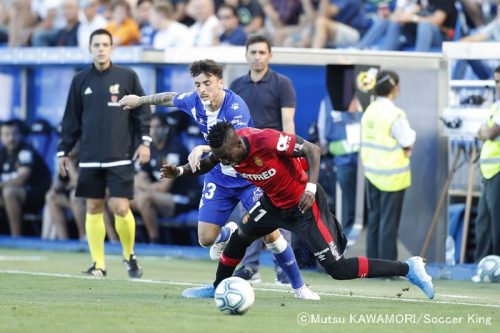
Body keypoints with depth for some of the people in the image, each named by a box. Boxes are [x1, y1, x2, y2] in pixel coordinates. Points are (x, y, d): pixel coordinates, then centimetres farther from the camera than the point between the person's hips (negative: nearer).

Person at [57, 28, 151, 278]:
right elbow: (71, 119, 12)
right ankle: (98, 264, 9)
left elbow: (142, 111, 3)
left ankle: (129, 256, 13)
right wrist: (63, 151, 9)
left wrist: (145, 141, -6)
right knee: (93, 209, 3)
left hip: (120, 157, -3)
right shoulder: (80, 80, 8)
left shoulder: (127, 77, 2)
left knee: (120, 208, -10)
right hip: (90, 159, 3)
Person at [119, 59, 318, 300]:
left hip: (249, 178, -5)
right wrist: (139, 100, 29)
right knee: (206, 239, 0)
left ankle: (299, 287, 4)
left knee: (271, 235, -14)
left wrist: (203, 148, -53)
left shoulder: (235, 106, -28)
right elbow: (169, 98, 14)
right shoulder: (194, 101, -9)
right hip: (219, 179, 5)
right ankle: (228, 233, 38)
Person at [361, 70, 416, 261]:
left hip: (372, 172, 7)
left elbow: (368, 140, 10)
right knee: (389, 222, -2)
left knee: (374, 219, 13)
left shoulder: (369, 111, 5)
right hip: (392, 175, -7)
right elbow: (408, 142, -14)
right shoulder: (394, 114, -17)